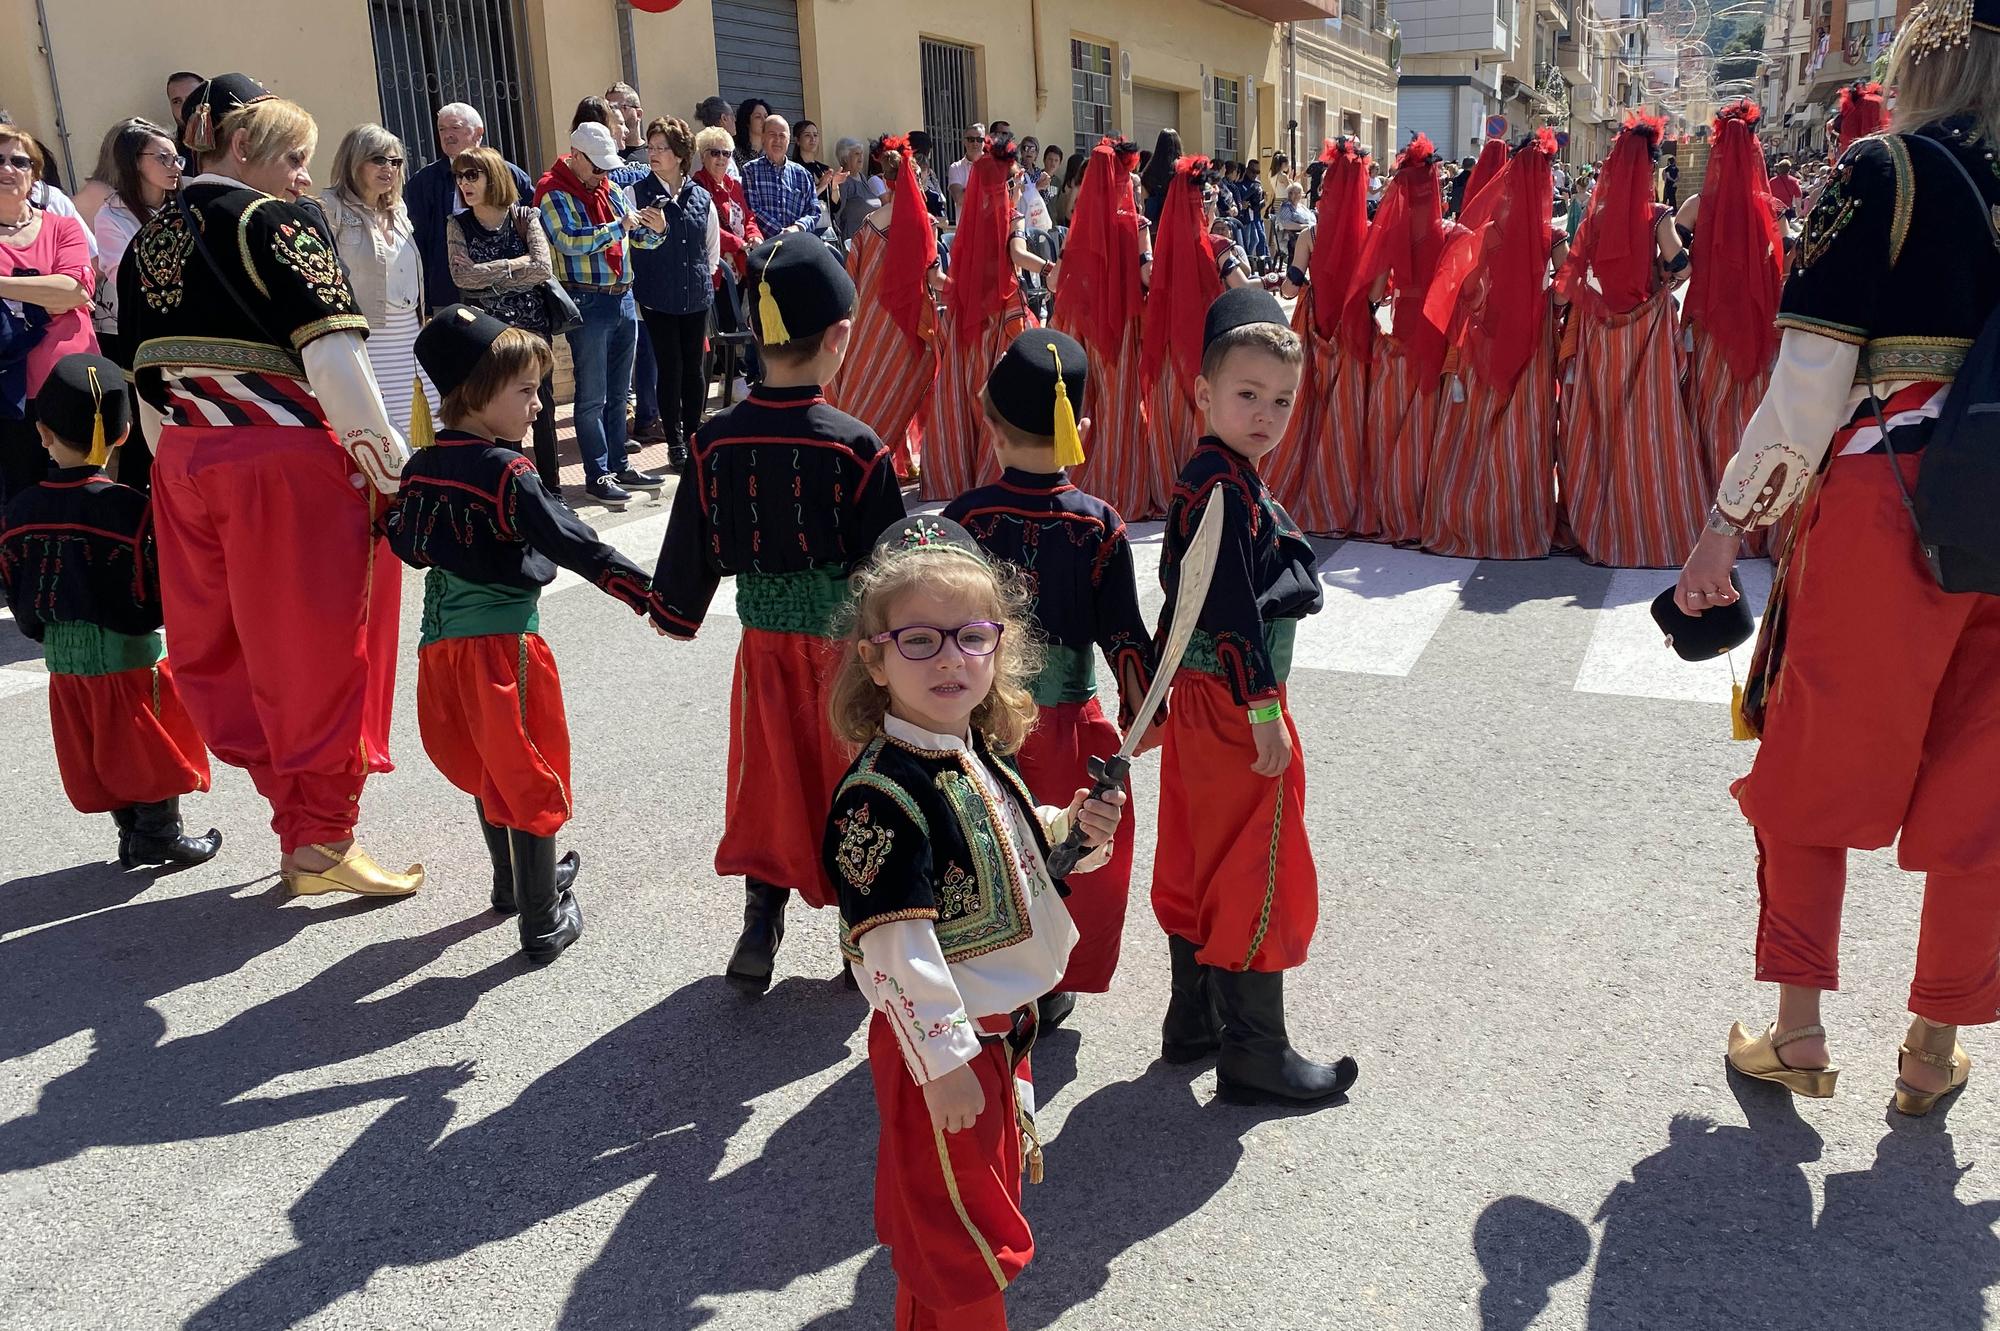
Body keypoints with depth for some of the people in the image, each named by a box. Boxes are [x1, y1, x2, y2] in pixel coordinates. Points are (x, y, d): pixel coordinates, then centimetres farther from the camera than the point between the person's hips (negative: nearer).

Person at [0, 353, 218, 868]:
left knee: (97, 759, 16)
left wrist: (50, 634, 20)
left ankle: (131, 835, 26)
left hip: (63, 660, 5)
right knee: (150, 748, 10)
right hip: (129, 655, -5)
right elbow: (158, 599, -16)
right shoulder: (131, 509, -18)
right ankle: (160, 836, 17)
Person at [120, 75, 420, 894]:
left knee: (231, 657, 14)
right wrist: (392, 471, -13)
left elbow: (149, 377, 15)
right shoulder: (277, 223, -10)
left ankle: (298, 823, 25)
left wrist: (183, 474, 21)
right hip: (288, 463, -7)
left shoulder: (149, 240, 12)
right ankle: (322, 842, 11)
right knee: (315, 654, 3)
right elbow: (333, 364, -18)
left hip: (187, 467, 8)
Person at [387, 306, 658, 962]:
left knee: (486, 769, 24)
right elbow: (574, 544, -19)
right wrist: (646, 593, -15)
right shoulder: (507, 473, -17)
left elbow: (407, 545, 16)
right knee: (530, 778, 4)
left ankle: (513, 883, 42)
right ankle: (543, 924, 12)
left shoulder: (420, 467, 5)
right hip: (505, 641, -7)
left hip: (442, 641, 7)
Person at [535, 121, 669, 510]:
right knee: (592, 395, -1)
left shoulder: (611, 189, 13)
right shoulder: (553, 192, -8)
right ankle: (597, 475, 5)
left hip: (623, 298, 7)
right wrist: (618, 227, -17)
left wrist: (655, 229, -4)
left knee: (619, 392, 14)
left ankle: (619, 465, 23)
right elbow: (568, 241, -22)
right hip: (588, 301, -7)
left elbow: (637, 238, 18)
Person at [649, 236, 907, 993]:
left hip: (764, 646, 3)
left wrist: (673, 614, 21)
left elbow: (693, 545, 4)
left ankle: (759, 930, 17)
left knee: (770, 787, 17)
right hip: (846, 648, -3)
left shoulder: (717, 441, -7)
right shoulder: (855, 448, -18)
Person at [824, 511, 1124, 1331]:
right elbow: (893, 947, -27)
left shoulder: (977, 755, 0)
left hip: (1002, 1023, 9)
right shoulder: (880, 795, -27)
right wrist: (943, 1060, -22)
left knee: (990, 1188, 25)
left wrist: (1072, 828, -3)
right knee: (961, 1241, 8)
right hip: (940, 1043, -9)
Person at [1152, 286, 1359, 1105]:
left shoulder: (1201, 479, 10)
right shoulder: (1229, 489, -19)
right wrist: (1263, 713, -20)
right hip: (1233, 704, -10)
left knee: (1201, 863, 17)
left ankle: (1194, 1023, 31)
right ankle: (1254, 1054, 13)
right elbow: (1235, 612, -23)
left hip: (1199, 699, 10)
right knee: (1256, 875, 1)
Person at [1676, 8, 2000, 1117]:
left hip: (1880, 503, -4)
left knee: (1812, 771, 10)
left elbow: (1810, 382, -12)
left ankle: (1799, 1034, 18)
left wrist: (1727, 524, -5)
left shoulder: (1883, 173, -5)